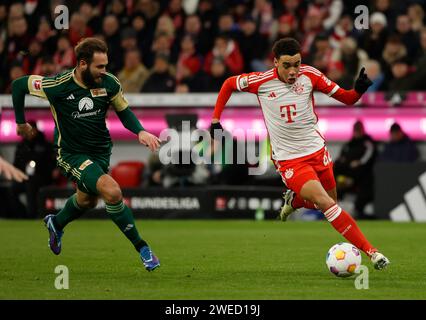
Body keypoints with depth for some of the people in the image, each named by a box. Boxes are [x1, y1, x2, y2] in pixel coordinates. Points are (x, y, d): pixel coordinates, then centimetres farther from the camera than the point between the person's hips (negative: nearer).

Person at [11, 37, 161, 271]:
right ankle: (141, 248, -13)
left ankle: (56, 224, 59)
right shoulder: (58, 85, -23)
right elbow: (18, 85, -9)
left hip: (101, 150, 5)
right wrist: (21, 123, 1)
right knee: (112, 191, -25)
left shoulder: (109, 83, -13)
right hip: (71, 153, -5)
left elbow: (124, 111, 3)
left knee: (87, 201, 25)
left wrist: (140, 131, -15)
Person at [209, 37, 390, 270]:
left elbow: (346, 98, -1)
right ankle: (370, 251, -17)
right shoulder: (261, 81, -12)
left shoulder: (309, 75, -7)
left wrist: (359, 89, -22)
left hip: (317, 150, 4)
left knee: (330, 203, 12)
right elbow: (229, 84, 7)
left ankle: (294, 200, 42)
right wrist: (215, 120, 4)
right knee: (327, 205, -19)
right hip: (289, 160, -4)